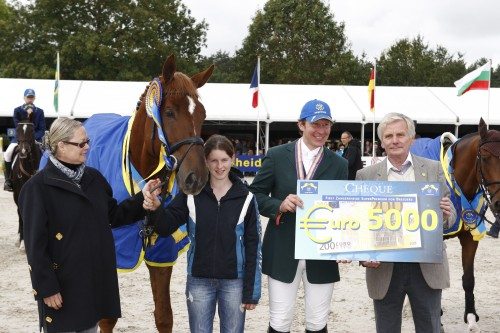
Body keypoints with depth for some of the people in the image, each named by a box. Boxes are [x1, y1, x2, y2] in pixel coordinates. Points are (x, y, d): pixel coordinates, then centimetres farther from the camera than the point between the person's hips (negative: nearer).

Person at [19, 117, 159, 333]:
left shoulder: (94, 178, 6)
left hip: (96, 279, 6)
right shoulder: (37, 187, -13)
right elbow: (35, 244, -15)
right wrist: (46, 288, -17)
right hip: (63, 284, -6)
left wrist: (141, 200, -3)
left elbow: (113, 216, 12)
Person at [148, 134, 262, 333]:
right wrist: (156, 208, -27)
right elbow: (166, 228, -5)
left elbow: (253, 246, -2)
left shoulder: (245, 198, -5)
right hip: (199, 280, 1)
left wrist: (251, 290, -4)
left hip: (234, 281, -1)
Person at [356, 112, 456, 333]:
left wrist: (445, 214, -18)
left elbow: (450, 216, 6)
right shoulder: (366, 175, 2)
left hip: (427, 267, 0)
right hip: (384, 267, 0)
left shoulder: (434, 169, 4)